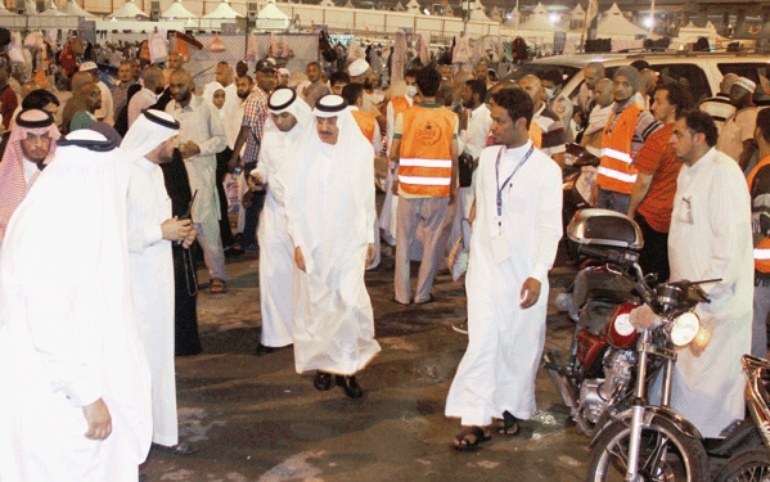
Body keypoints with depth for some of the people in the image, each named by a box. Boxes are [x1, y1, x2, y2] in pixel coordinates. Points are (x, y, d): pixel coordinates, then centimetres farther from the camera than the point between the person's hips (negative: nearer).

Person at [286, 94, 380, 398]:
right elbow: (294, 200, 0)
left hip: (349, 241, 0)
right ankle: (321, 362, 24)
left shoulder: (361, 151, -4)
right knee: (317, 302, 7)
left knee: (350, 299, -11)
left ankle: (347, 366, 4)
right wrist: (297, 242, -3)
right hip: (313, 242, 1)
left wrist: (370, 238, 8)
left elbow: (368, 198, 5)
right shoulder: (304, 153, -5)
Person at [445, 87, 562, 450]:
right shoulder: (487, 157, 6)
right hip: (485, 264, 3)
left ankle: (513, 408, 28)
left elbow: (550, 226, -10)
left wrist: (538, 273, -17)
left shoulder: (546, 169, -9)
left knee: (520, 344, 8)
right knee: (482, 340, -4)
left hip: (523, 271, -3)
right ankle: (476, 419, -2)